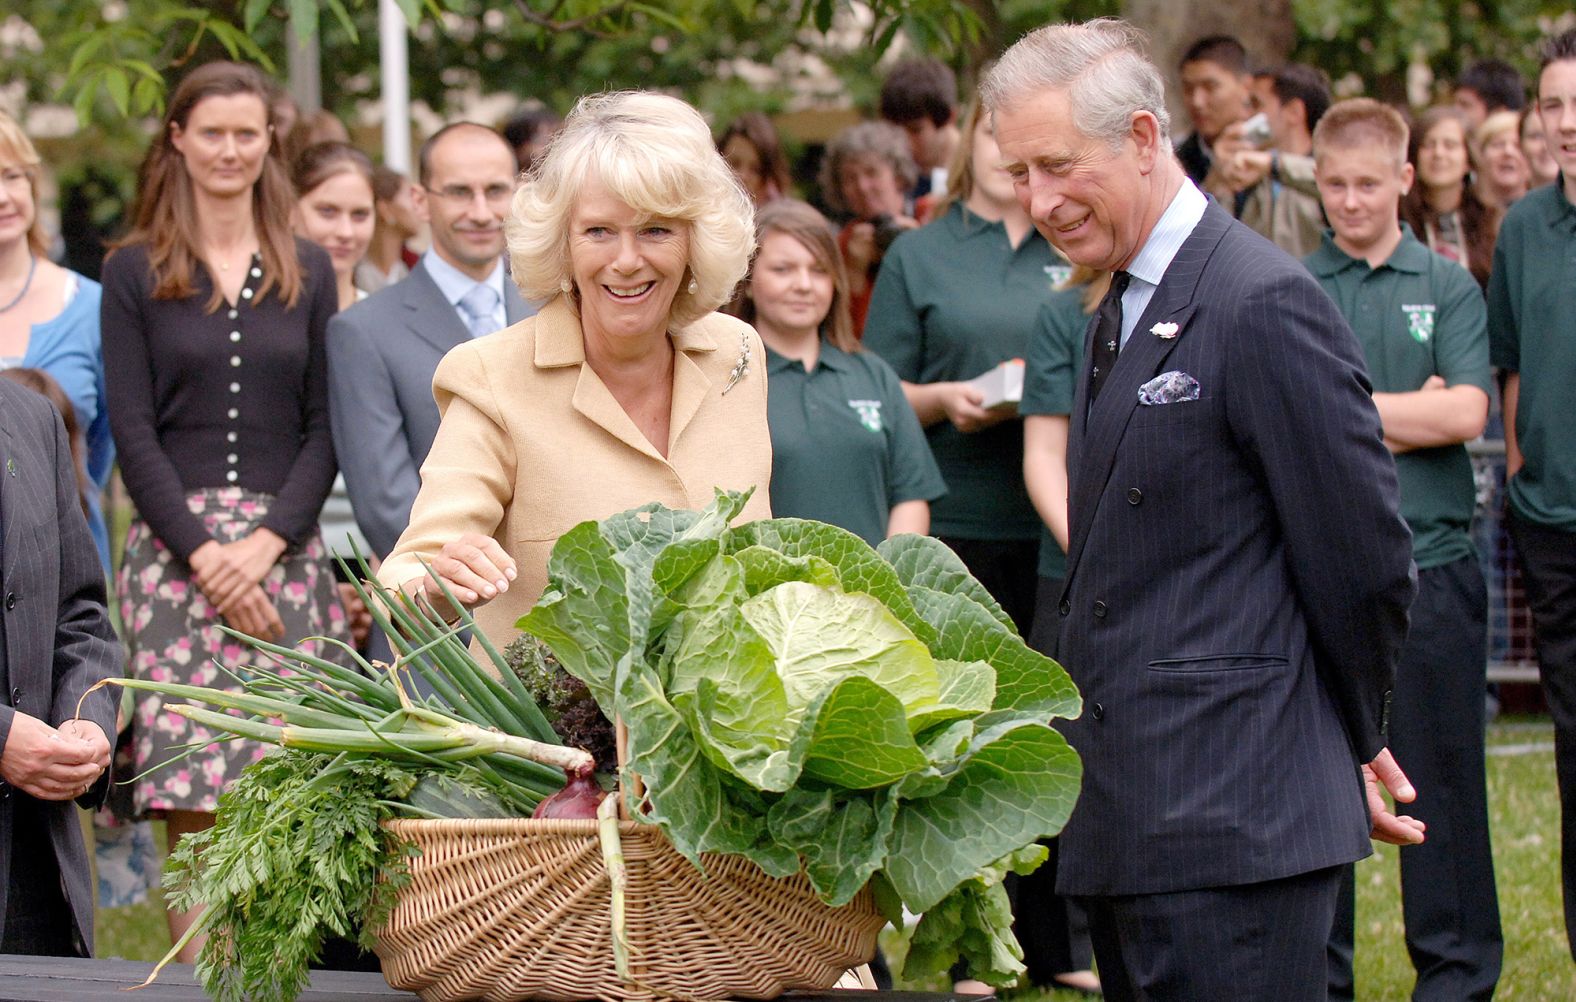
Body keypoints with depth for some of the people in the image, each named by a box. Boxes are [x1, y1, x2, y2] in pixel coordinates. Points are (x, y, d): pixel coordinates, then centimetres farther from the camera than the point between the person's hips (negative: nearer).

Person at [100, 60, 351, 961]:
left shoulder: (307, 272, 13)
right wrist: (205, 554, -10)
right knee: (193, 804, -8)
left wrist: (267, 543, -7)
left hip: (286, 546, 2)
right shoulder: (135, 273, 7)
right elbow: (133, 431, 1)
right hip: (175, 547, -2)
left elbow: (324, 428, 8)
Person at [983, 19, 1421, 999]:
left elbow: (1364, 561, -11)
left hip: (1233, 820, -9)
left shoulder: (1264, 304, -13)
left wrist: (1351, 740, 2)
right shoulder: (1123, 312, 18)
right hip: (1132, 817, 9)